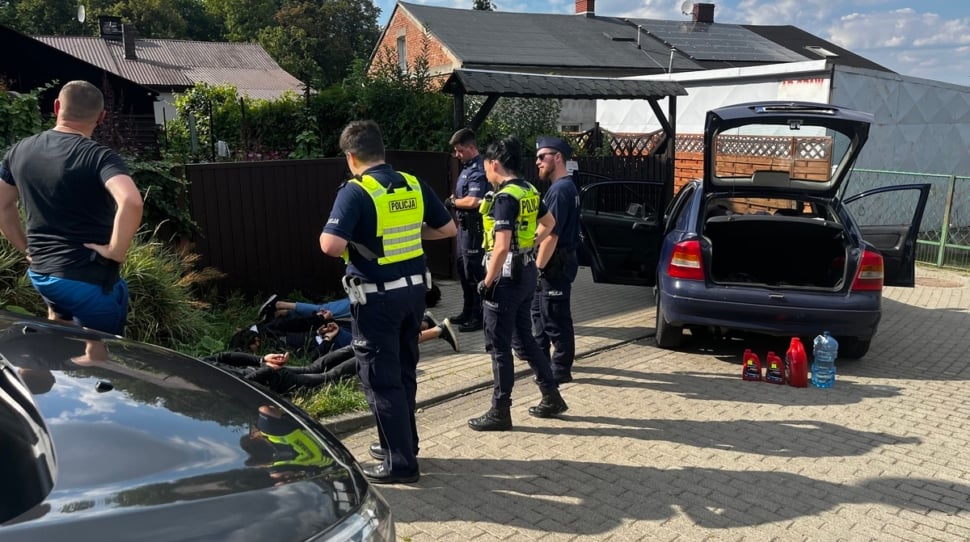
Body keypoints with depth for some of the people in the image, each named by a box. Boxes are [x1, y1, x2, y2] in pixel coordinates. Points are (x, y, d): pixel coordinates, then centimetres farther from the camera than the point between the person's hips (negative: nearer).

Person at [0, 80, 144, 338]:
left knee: (59, 317, 38)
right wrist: (116, 251, -23)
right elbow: (131, 202, -35)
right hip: (90, 278, -6)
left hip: (39, 272, 7)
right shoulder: (99, 156, -17)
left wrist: (27, 248, 21)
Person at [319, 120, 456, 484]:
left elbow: (331, 245, -26)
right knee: (404, 371, 20)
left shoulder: (356, 191, -16)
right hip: (413, 289, 7)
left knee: (381, 380, 4)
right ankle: (403, 442, 34)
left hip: (376, 297, -7)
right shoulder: (414, 185, 3)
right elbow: (448, 228, 10)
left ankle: (401, 463, 10)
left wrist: (349, 245, -4)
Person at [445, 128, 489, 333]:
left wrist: (453, 202, -12)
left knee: (474, 271, -4)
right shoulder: (467, 167, 13)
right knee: (463, 268, 18)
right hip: (465, 225, 11)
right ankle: (468, 311, 30)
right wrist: (454, 199, 3)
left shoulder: (478, 170, -18)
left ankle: (479, 317, 5)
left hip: (474, 227, -11)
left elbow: (473, 201, -29)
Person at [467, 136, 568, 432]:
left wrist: (487, 282, -17)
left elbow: (502, 247, -25)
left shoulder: (505, 197, -19)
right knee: (523, 339, 19)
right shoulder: (529, 191, 9)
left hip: (507, 277, -9)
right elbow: (549, 222, 26)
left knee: (499, 346, 1)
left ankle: (500, 412, 9)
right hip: (527, 272, 9)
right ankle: (552, 397, 26)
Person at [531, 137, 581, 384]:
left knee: (556, 319, -1)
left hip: (555, 264, -11)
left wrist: (539, 266, -19)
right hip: (555, 262, 11)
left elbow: (551, 234, -24)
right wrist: (540, 264, 18)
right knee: (539, 310, 23)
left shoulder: (560, 189, -20)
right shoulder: (564, 187, 14)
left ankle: (561, 370, 9)